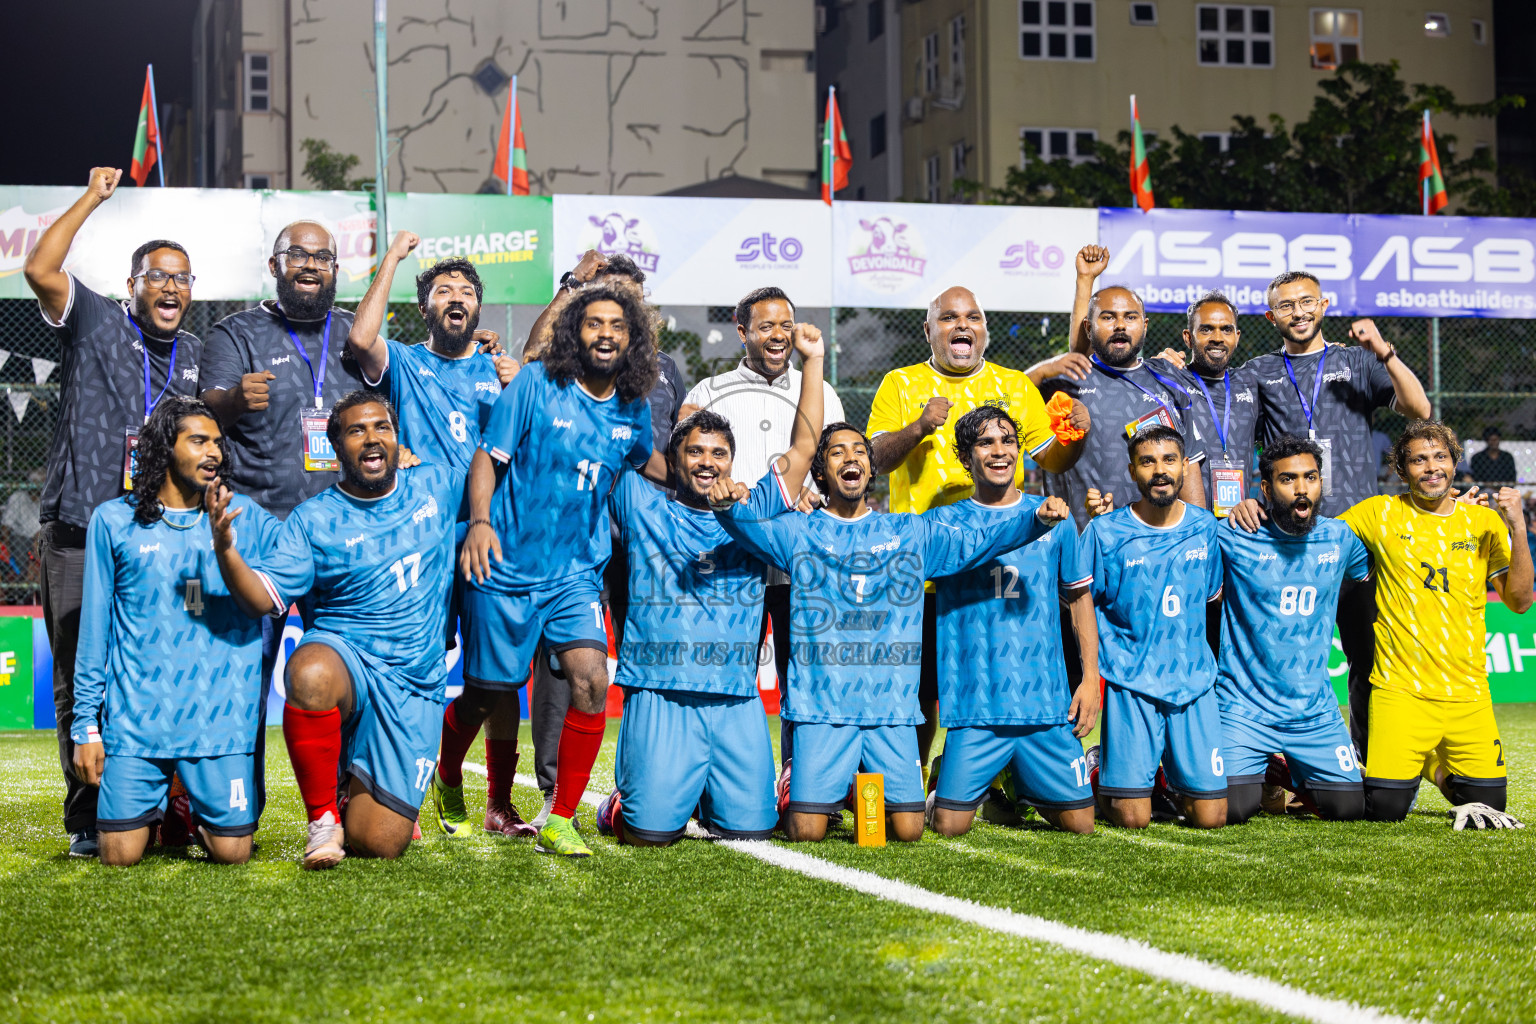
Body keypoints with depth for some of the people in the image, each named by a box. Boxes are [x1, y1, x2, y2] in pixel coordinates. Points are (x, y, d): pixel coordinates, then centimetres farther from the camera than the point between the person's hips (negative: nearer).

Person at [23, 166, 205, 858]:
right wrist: (92, 199, -6)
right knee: (81, 682, -1)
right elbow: (40, 268, -11)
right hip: (83, 535, -3)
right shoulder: (96, 325, 4)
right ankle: (87, 821, 5)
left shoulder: (197, 357, 17)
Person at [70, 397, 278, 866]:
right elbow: (95, 627, 9)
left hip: (221, 716, 1)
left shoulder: (243, 516, 10)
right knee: (120, 855, -6)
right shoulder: (114, 520, 7)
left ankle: (195, 817, 27)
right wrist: (86, 725, 6)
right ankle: (157, 808, 27)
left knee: (231, 853, -6)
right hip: (137, 717, 0)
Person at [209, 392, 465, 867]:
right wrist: (225, 548, -28)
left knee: (377, 844, -8)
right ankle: (323, 819, -20)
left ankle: (360, 789, 31)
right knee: (310, 674, -42)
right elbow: (264, 598, -12)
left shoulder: (437, 488, 7)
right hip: (342, 654, -1)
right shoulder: (314, 519, -1)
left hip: (415, 685, 1)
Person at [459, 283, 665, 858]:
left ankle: (560, 821, -5)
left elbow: (647, 461, 28)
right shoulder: (535, 385, -7)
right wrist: (479, 521, -22)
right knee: (487, 692, 6)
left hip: (577, 572, 3)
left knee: (592, 681, -17)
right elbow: (487, 456, -7)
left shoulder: (633, 407, 6)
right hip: (508, 567, -3)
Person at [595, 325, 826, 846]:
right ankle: (623, 803, 23)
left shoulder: (752, 514, 15)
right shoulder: (644, 509, 11)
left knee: (748, 830, -4)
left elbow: (803, 447, 14)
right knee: (653, 833, -11)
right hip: (660, 696, -2)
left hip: (737, 701, 3)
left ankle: (705, 800, 29)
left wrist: (812, 360, 11)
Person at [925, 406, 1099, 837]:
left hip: (1048, 702, 2)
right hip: (975, 703, -2)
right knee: (948, 826, -9)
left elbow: (1079, 598, 16)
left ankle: (1032, 790, 34)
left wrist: (1091, 677, 8)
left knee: (1080, 823, 3)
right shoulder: (944, 522, 4)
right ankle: (946, 784, 25)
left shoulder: (1053, 518, 10)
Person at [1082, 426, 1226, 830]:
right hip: (1131, 683, -3)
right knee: (1132, 819, -8)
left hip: (1193, 679, 3)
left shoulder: (1204, 526, 6)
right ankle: (1101, 774, 23)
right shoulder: (1106, 531, -5)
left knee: (1211, 817, -2)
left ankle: (1174, 780, 29)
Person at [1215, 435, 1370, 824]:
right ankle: (1258, 777, 21)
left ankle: (1285, 772, 28)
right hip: (1244, 708, -3)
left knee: (1348, 808, -2)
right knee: (1229, 810, -16)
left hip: (1315, 710, 4)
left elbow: (1368, 571, 24)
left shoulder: (1339, 538, 4)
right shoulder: (1235, 539, -8)